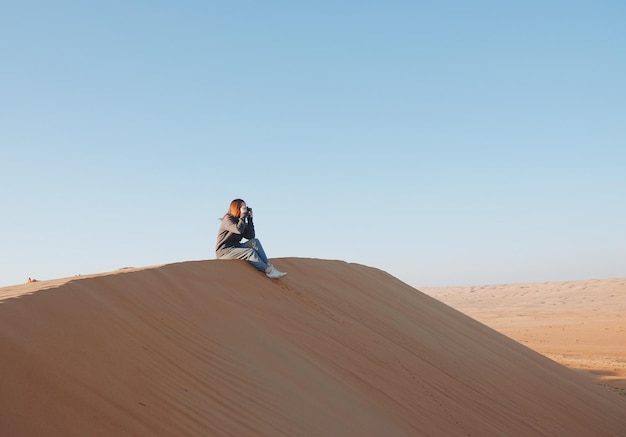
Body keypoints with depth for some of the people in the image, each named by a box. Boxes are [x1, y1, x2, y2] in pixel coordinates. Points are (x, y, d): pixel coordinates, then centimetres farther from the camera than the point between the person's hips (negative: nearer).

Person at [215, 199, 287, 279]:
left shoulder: (241, 221, 13)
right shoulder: (228, 219, -11)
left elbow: (250, 236, 1)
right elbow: (239, 230, -30)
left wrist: (250, 219, -3)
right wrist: (243, 215, -18)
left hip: (235, 248, 8)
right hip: (224, 251, -8)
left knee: (255, 241, -14)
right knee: (251, 252, -28)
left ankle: (269, 266, -22)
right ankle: (269, 271, -24)